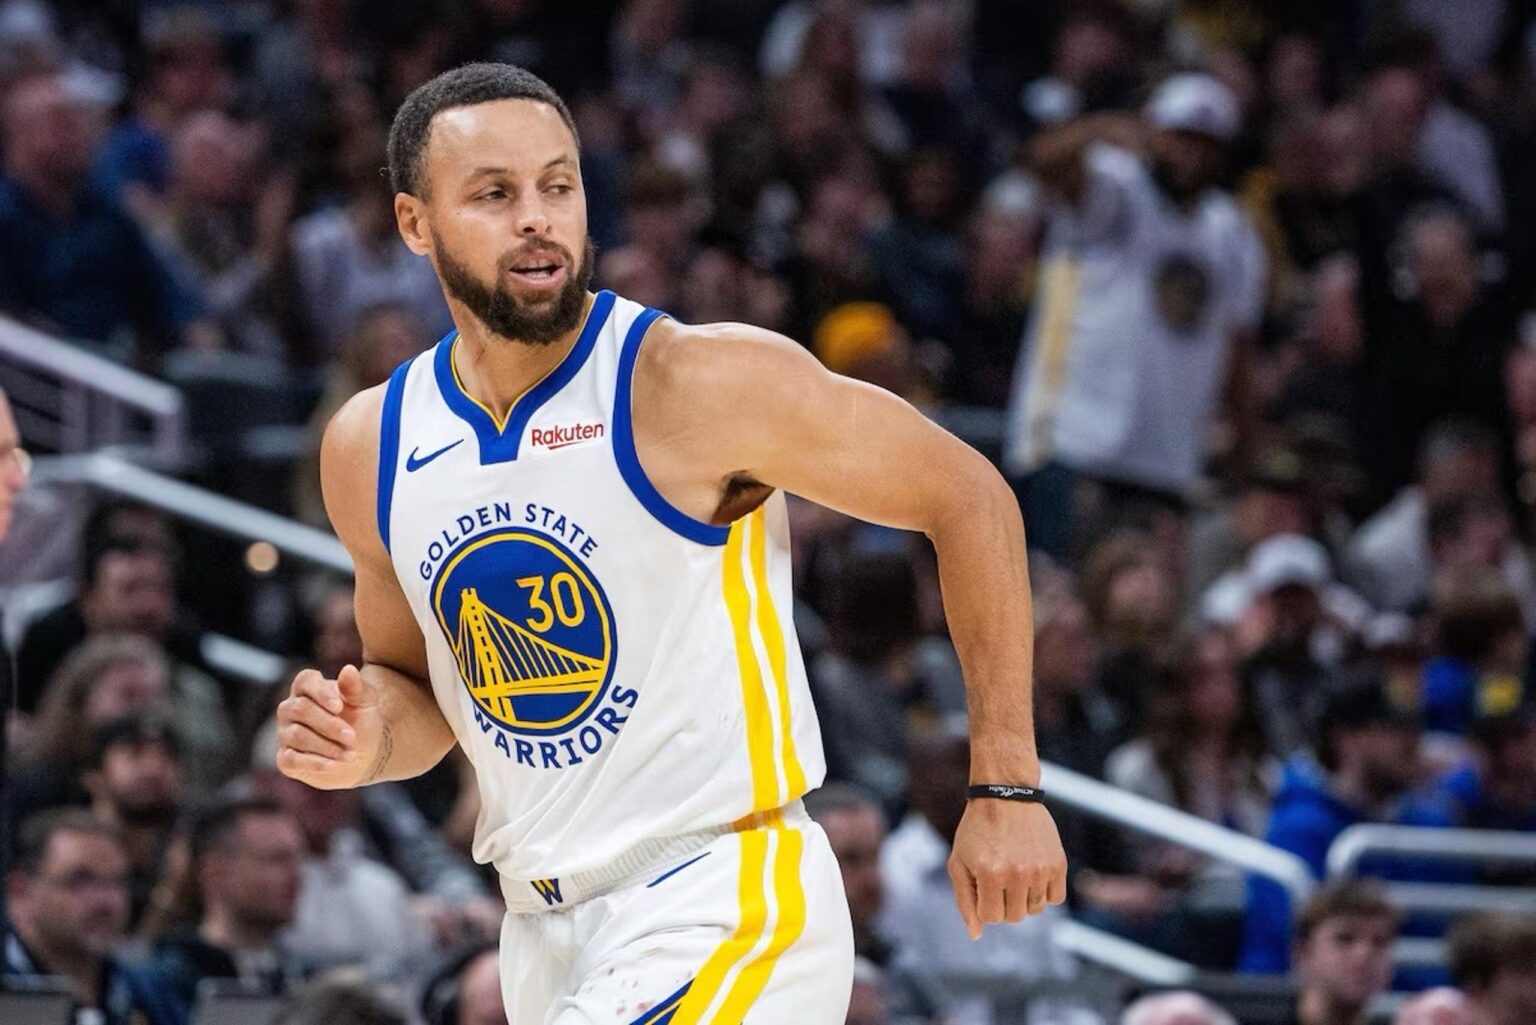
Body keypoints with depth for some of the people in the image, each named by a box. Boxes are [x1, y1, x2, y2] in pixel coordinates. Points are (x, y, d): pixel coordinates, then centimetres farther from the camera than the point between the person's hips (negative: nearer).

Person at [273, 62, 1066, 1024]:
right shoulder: (371, 448, 3)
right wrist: (371, 743, -5)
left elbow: (970, 499, -6)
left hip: (725, 901, -6)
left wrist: (1008, 789, -6)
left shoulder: (706, 383, -13)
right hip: (546, 934, 7)